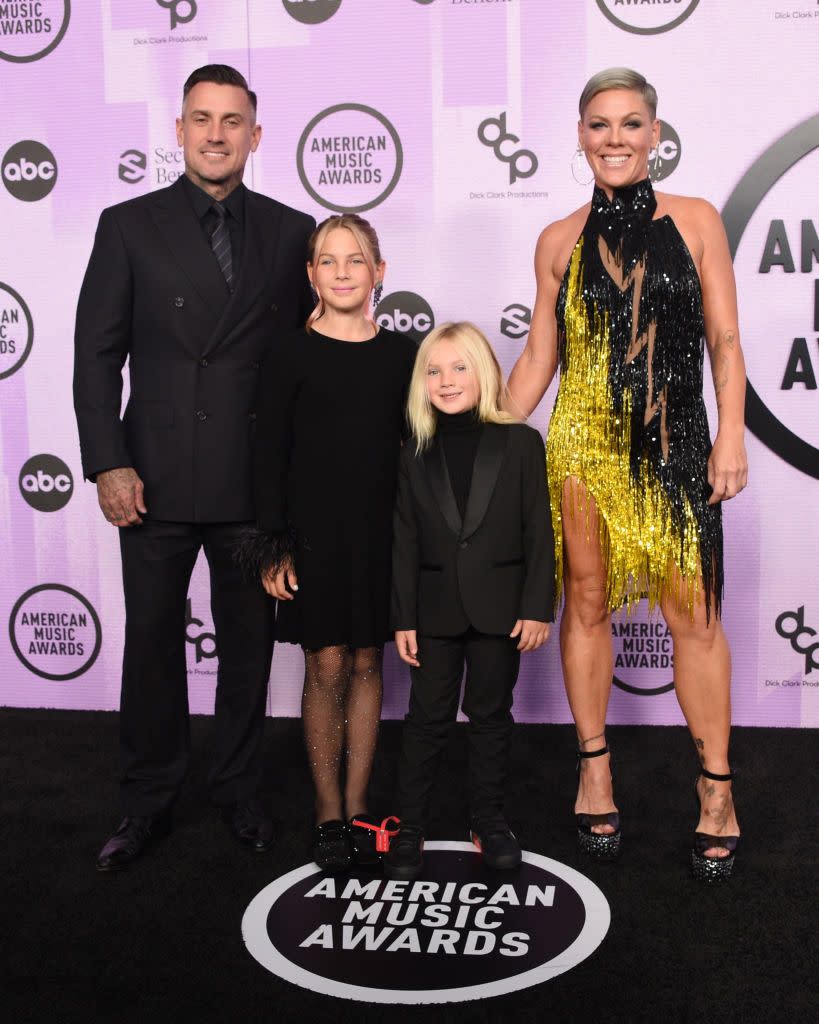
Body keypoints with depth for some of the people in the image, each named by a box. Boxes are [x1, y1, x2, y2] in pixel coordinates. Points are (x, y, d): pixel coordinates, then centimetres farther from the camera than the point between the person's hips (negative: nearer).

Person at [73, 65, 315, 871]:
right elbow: (97, 353, 0)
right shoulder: (129, 226, 2)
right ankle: (147, 803, 26)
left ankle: (239, 790, 30)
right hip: (155, 479, -1)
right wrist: (108, 464, -8)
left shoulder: (291, 232, 5)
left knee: (248, 643, 12)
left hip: (255, 482, 1)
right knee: (152, 644, 9)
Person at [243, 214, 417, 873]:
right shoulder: (292, 356, -3)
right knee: (326, 668, 3)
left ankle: (357, 806, 21)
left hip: (380, 532, 2)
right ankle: (329, 814, 16)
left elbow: (416, 447, 9)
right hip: (313, 530, -2)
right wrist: (273, 545, -7)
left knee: (366, 664, 9)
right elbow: (270, 456, -3)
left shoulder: (401, 354, 4)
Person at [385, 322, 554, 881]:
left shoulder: (520, 442, -3)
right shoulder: (416, 455, 2)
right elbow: (406, 542, 2)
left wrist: (537, 607, -8)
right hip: (436, 608, 1)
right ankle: (409, 827, 19)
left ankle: (489, 820, 27)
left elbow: (539, 531, -4)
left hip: (500, 605, -1)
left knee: (491, 715, 12)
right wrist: (404, 618, -1)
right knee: (427, 719, 8)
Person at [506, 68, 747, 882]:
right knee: (586, 602, 7)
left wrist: (730, 436, -7)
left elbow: (725, 341, 2)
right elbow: (538, 358, 10)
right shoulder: (560, 241, 7)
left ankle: (716, 789, 13)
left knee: (694, 613, -2)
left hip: (672, 444, -1)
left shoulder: (695, 221, 5)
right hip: (582, 443, 1)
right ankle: (594, 772, 22)